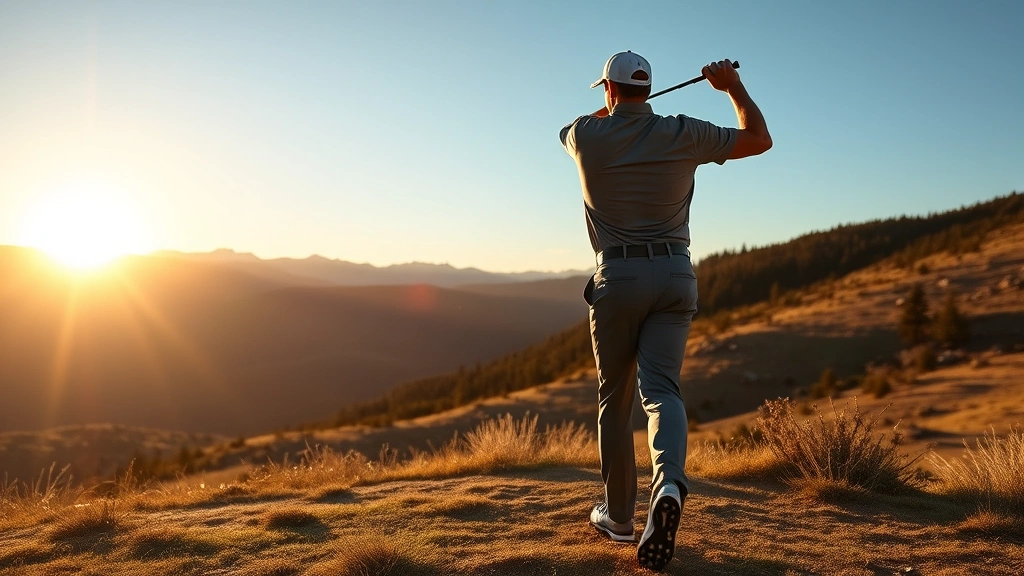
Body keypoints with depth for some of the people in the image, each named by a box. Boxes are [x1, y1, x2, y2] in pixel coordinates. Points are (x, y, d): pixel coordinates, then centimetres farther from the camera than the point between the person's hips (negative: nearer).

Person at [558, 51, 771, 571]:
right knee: (661, 389, -4)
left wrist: (612, 108, 38)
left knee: (614, 399, 10)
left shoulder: (587, 136, 0)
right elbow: (760, 139, 12)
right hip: (675, 276, 1)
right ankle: (669, 482, -32)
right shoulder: (683, 134, 1)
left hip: (617, 277, -1)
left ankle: (618, 514, 19)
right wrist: (733, 85, 15)